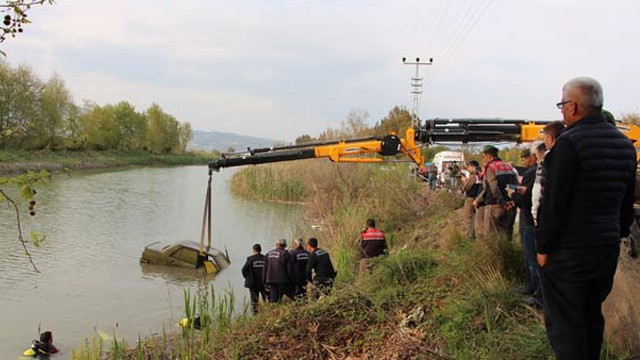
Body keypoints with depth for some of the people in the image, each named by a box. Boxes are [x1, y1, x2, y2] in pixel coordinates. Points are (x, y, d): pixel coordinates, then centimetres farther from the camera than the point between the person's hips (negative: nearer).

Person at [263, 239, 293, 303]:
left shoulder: (269, 254, 10)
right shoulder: (286, 254, -6)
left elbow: (265, 268, 13)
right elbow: (289, 269, -8)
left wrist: (265, 281, 18)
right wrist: (291, 281, -1)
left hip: (271, 279, 4)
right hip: (282, 280, -4)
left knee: (273, 298, 7)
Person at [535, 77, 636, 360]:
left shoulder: (569, 142, -16)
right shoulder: (624, 144, 9)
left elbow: (554, 202, -17)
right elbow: (627, 202, 15)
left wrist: (543, 246, -10)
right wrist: (618, 235, 21)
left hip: (568, 251, -8)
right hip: (608, 248, 8)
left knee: (564, 324, 0)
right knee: (592, 316, 19)